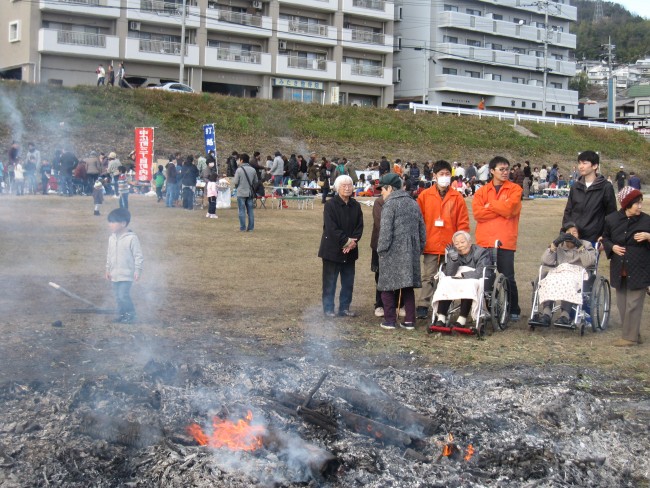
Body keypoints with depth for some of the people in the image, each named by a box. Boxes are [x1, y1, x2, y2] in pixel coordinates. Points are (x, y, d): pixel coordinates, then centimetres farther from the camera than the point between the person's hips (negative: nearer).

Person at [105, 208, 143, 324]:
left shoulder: (132, 238, -15)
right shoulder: (112, 238, 6)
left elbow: (138, 255, -12)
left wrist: (138, 270, -14)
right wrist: (108, 269, 16)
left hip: (126, 274, -7)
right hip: (115, 274, 7)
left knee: (123, 295, -13)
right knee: (118, 296, 11)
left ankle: (130, 315, 3)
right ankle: (122, 314, 22)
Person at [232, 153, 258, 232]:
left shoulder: (239, 170, -12)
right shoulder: (253, 170, 3)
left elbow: (235, 182, -11)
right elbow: (256, 181, 8)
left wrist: (236, 186, 12)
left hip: (241, 193, -4)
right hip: (250, 193, 4)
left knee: (242, 211, 2)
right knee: (250, 210, 9)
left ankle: (242, 228, 2)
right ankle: (251, 227, 9)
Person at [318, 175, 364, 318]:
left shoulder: (356, 206, 7)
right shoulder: (330, 205, -10)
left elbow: (359, 227, 4)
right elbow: (331, 228, -16)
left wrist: (353, 241, -13)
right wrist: (346, 240, -18)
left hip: (350, 251, 5)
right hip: (332, 250, -5)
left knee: (348, 282, 9)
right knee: (330, 281, 1)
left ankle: (345, 308, 19)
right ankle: (328, 309, 9)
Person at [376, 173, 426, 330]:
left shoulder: (390, 204, -9)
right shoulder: (413, 203, 14)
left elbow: (385, 230, -15)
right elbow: (422, 229, 17)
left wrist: (381, 249, -7)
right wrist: (419, 249, 22)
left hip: (392, 253, -7)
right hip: (411, 253, 7)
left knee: (387, 286, 3)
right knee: (408, 287, 10)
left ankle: (390, 320, 3)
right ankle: (410, 321, 10)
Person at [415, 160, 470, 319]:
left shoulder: (457, 198, 4)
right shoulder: (425, 196, 3)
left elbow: (463, 223, 3)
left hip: (450, 247, 1)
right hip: (430, 246, -1)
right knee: (428, 277, -1)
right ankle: (422, 307, 1)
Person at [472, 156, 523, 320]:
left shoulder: (514, 189, 6)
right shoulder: (482, 191, 11)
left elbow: (509, 208, -12)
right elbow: (477, 213, -4)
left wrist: (490, 205, 0)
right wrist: (501, 210, -8)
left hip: (505, 242, -2)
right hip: (484, 242, 2)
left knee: (508, 278, -1)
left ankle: (514, 311, 10)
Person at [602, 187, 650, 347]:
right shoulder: (611, 219, 1)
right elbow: (605, 238, 14)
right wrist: (612, 247, -5)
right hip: (619, 270, 4)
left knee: (633, 304, -4)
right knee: (622, 303, 10)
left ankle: (630, 337, 3)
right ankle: (632, 334, 23)